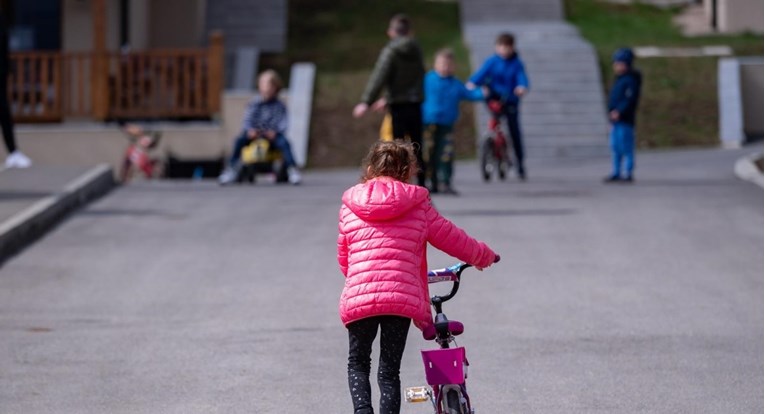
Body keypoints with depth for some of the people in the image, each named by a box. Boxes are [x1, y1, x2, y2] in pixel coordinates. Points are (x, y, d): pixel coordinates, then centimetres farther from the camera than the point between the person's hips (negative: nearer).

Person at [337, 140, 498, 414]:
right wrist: (483, 256, 35)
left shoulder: (350, 206, 13)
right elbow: (450, 238, 18)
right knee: (390, 370, 11)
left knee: (357, 363, 19)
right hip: (403, 297, -1)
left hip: (357, 298, 1)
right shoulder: (417, 203, 9)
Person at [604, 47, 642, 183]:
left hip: (625, 120, -10)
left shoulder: (630, 80, -12)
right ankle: (616, 173, 18)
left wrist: (619, 112, -27)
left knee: (626, 147, -6)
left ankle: (628, 173, -3)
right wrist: (611, 111, 11)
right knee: (615, 147, 12)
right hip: (616, 120, 10)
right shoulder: (619, 79, 18)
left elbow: (630, 99, -20)